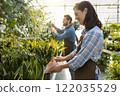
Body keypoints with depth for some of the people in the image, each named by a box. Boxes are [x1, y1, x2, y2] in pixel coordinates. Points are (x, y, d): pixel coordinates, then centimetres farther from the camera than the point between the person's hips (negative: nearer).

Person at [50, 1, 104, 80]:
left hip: (86, 75, -8)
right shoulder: (87, 31, 7)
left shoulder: (95, 33, -23)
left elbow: (81, 59, -23)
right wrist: (64, 58, 14)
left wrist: (61, 67, -13)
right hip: (80, 72, 8)